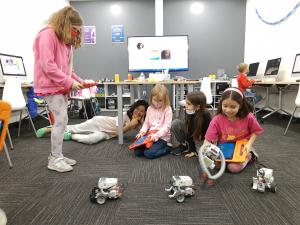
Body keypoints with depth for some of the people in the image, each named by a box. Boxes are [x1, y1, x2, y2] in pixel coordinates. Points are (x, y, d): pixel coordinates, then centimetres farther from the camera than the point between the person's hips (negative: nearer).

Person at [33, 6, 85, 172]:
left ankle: (56, 156, 16)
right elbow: (48, 66, -20)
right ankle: (55, 159, -1)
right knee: (61, 120, -12)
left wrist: (79, 81, 4)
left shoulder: (65, 39, 17)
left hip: (62, 87, 9)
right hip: (51, 86, -9)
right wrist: (69, 82, -21)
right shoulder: (47, 35, -12)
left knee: (61, 121, 7)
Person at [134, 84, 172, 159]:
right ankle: (153, 146, 10)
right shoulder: (150, 109, 9)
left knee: (149, 153, -25)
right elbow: (146, 123, 14)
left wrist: (156, 135, -26)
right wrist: (143, 131, -7)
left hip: (162, 137, -5)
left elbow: (167, 126, -13)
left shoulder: (167, 109, -8)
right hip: (150, 136, 5)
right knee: (137, 151, -10)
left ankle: (167, 149, -1)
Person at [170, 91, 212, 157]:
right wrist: (192, 150, -17)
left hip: (204, 140, -4)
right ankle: (183, 146, -4)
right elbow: (189, 131, -16)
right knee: (175, 123, -13)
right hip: (191, 137, 4)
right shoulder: (188, 112, -18)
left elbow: (206, 135, -21)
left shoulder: (206, 115, -30)